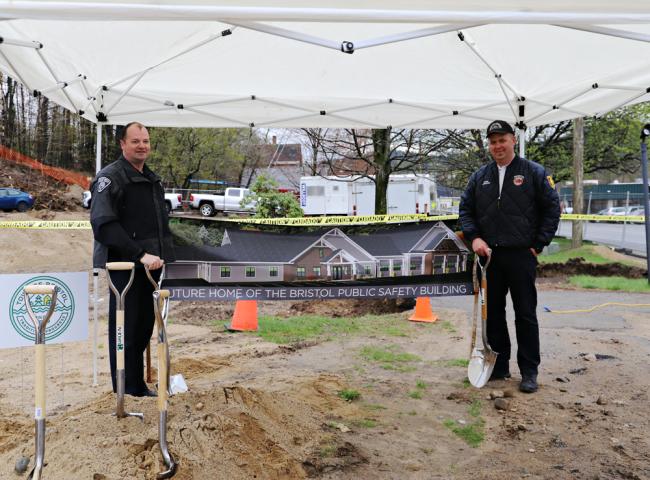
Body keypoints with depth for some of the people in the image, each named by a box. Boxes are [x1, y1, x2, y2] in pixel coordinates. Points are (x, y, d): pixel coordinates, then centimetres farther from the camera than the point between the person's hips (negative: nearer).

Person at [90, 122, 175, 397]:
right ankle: (128, 390, 10)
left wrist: (162, 254, 16)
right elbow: (104, 224, -21)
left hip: (149, 264, 8)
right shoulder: (110, 177, -9)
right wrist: (141, 255, -25)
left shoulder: (152, 179, 18)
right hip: (124, 265, -8)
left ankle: (138, 385, 25)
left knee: (145, 325, 13)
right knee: (126, 327, -1)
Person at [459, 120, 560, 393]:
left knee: (525, 314, 2)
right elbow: (465, 209, 13)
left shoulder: (534, 173, 0)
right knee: (493, 313, 10)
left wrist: (539, 244, -5)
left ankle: (529, 371, 11)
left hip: (521, 256, -4)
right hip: (489, 256, 4)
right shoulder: (480, 176, 10)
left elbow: (552, 209, 0)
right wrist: (474, 237, -2)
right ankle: (499, 366, 22)